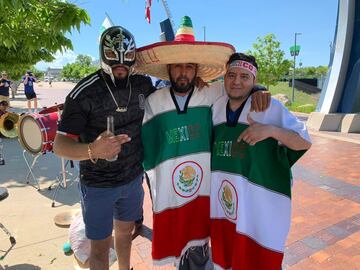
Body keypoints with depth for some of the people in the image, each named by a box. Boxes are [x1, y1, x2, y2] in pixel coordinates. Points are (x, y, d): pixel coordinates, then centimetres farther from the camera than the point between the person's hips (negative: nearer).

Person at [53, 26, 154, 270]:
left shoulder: (143, 84, -6)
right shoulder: (84, 92, -20)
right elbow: (60, 145, -22)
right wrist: (92, 150, -41)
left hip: (133, 178, 4)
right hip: (98, 185, -4)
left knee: (125, 232, 25)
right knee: (100, 247, 12)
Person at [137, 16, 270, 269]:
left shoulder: (211, 95, -6)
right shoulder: (153, 102, -4)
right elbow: (148, 147, 4)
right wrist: (154, 183, 6)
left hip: (204, 188, 0)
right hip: (168, 189, 1)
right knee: (175, 243, 20)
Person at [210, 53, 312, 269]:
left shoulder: (271, 108, -10)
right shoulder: (216, 108, 6)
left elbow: (305, 141, -11)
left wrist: (271, 130, -25)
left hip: (259, 203, -4)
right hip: (222, 200, 5)